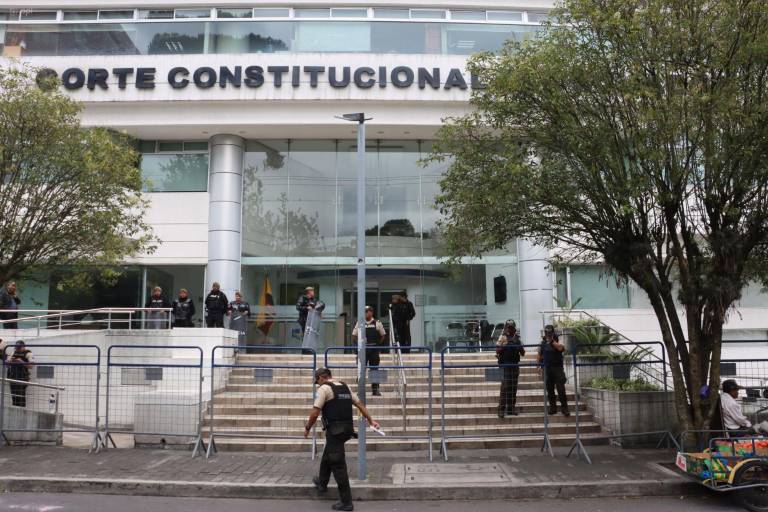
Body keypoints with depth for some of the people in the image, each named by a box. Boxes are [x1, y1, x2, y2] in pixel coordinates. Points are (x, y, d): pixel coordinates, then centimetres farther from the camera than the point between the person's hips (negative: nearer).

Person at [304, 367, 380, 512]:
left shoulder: (324, 388, -9)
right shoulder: (345, 387, 15)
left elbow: (315, 412, -12)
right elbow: (360, 404, 15)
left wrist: (307, 428, 2)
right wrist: (371, 420, 17)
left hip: (335, 430, -9)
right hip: (347, 429, 9)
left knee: (338, 464, -3)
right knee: (327, 455, 30)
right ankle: (322, 483, 48)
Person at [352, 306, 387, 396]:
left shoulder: (377, 323, 3)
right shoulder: (359, 323, 5)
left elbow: (383, 335, 11)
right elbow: (354, 336, 11)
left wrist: (378, 345, 4)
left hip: (374, 350, 0)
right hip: (363, 349, 0)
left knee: (374, 370, 3)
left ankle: (375, 389, 10)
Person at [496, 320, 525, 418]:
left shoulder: (517, 338, 14)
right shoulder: (502, 338, 0)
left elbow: (523, 353, 14)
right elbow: (497, 351, -7)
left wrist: (519, 346, -4)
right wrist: (504, 346, -18)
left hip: (515, 365, 5)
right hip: (505, 365, -5)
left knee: (513, 388, 8)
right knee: (505, 387, -9)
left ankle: (511, 408, 15)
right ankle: (501, 409, -7)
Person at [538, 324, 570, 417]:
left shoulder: (557, 341, 0)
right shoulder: (543, 343, 9)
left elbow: (561, 348, -22)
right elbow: (540, 355, 16)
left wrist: (552, 341, -22)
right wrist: (540, 366, 9)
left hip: (558, 368, -3)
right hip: (547, 369, 3)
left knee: (561, 389, -7)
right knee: (550, 390, 6)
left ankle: (564, 408, -1)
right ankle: (552, 407, 14)